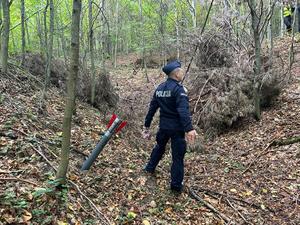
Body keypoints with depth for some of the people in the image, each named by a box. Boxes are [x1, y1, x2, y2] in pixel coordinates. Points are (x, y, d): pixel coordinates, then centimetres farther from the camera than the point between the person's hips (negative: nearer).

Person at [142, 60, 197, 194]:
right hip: (177, 127, -7)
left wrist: (146, 125, 15)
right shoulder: (178, 89, -18)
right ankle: (176, 186, 12)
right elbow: (183, 110, -30)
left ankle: (150, 168, 47)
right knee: (178, 156, 4)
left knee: (159, 147, 30)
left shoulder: (160, 88, 5)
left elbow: (152, 108, 9)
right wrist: (189, 128, -37)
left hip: (163, 126, 7)